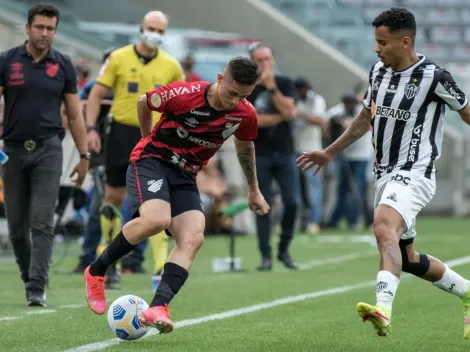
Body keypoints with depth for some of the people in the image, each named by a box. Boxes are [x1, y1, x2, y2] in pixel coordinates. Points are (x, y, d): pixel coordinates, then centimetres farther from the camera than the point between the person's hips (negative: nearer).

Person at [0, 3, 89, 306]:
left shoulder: (64, 66, 2)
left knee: (42, 222, -10)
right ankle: (29, 277, 27)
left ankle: (37, 288, -11)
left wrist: (84, 156, 4)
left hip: (48, 149, -1)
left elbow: (75, 114, 7)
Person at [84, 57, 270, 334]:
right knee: (156, 220, -32)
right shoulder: (184, 94, -20)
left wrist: (254, 190, 27)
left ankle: (159, 308, -30)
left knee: (193, 239, -20)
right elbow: (144, 103, 1)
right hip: (152, 160, -5)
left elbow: (245, 146, 18)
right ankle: (96, 272, -11)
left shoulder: (245, 115, -6)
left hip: (185, 175, 5)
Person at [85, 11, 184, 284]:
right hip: (122, 133, 0)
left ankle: (162, 266, -10)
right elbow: (97, 94, 0)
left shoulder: (171, 66, 2)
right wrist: (91, 128, -9)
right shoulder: (118, 58, -2)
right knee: (114, 198, 7)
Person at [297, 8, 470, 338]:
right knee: (407, 258, 15)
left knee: (384, 227, -35)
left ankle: (384, 308, -52)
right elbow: (365, 118, 23)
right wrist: (330, 153, 26)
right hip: (385, 175, 8)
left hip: (414, 174, -8)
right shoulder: (379, 72, 8)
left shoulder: (434, 77, -13)